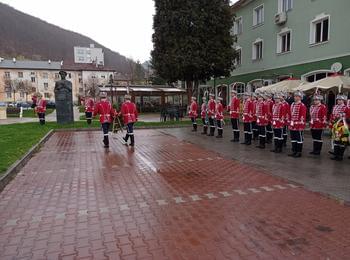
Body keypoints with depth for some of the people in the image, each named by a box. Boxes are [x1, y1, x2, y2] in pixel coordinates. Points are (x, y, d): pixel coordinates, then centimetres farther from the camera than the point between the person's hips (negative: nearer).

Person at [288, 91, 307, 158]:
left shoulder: (302, 106, -11)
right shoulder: (292, 105, 12)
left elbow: (303, 117, -14)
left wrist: (301, 126, -17)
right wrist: (290, 124, 14)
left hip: (299, 126, -8)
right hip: (292, 125, 8)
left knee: (299, 139, 2)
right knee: (293, 139, 12)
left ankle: (299, 152, 9)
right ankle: (294, 151, 22)